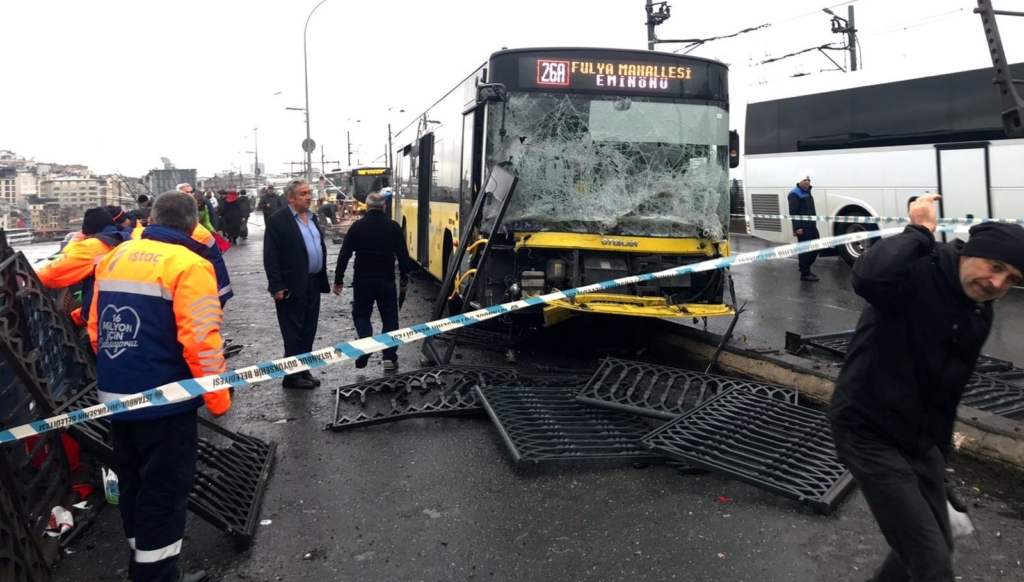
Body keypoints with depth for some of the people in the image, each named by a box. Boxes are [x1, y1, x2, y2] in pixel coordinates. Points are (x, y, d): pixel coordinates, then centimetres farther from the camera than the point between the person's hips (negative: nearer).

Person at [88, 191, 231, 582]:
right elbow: (200, 341, -21)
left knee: (134, 486, 21)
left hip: (116, 396, 8)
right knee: (164, 491, 5)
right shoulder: (188, 266, -15)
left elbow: (96, 329, 13)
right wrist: (219, 399, -11)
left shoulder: (112, 259, 8)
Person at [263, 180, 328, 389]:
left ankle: (304, 371, 25)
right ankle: (292, 376, 12)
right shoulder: (277, 220, -11)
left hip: (313, 283, 7)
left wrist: (323, 278, 13)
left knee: (308, 332, 14)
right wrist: (277, 286, -18)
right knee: (293, 333, 2)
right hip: (292, 286, -7)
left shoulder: (312, 217, 12)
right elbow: (271, 256, -14)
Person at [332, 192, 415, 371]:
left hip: (362, 279, 0)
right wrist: (405, 278, 11)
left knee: (361, 313, 16)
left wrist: (338, 280, 5)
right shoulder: (393, 227, 0)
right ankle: (390, 357, 4)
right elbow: (403, 255, 1)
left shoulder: (357, 226, -2)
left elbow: (344, 255, -2)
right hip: (386, 279, 1)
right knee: (390, 317, 9)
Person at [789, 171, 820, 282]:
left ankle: (805, 268, 25)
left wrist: (814, 223, 23)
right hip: (802, 227, -10)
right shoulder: (795, 194, -12)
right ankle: (805, 274, 2)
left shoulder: (807, 192, 19)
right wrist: (797, 227, -24)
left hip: (811, 225, 10)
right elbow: (793, 212, -19)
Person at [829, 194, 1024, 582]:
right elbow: (868, 278, -45)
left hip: (919, 436, 9)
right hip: (868, 431, -9)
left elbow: (947, 388, 17)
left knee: (935, 544, 22)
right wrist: (919, 231, -28)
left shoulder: (979, 315, 6)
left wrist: (939, 452, 25)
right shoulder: (919, 272, -19)